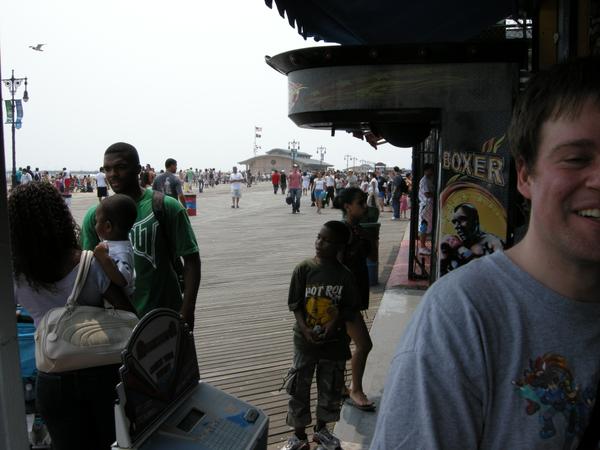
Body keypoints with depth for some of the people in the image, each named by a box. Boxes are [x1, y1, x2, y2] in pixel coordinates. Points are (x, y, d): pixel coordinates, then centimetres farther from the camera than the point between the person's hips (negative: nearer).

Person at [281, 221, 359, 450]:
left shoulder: (344, 276, -9)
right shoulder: (304, 269, -9)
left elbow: (349, 308, -4)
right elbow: (295, 304, -6)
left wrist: (333, 325, -19)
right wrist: (305, 329, -18)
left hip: (334, 341, 1)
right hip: (306, 339, 0)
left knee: (330, 388, 16)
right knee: (299, 387, 9)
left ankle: (321, 428, 40)